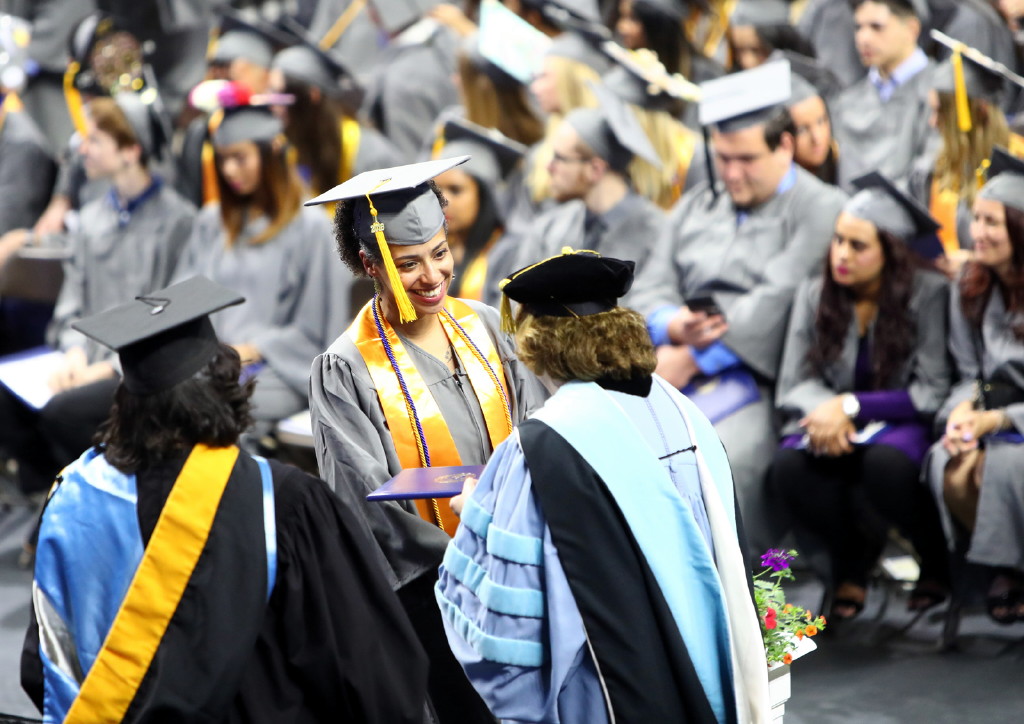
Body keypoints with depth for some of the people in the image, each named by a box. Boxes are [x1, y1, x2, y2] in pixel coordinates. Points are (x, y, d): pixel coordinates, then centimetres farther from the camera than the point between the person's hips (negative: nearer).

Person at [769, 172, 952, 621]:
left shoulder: (926, 295, -9)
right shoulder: (813, 295, 2)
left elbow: (931, 391, -10)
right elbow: (794, 385, 2)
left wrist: (852, 405, -19)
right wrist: (828, 411, -20)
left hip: (899, 422, -3)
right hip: (829, 419, 3)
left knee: (885, 465, -39)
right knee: (787, 470, -31)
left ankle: (937, 563, -6)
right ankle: (854, 554, 0)